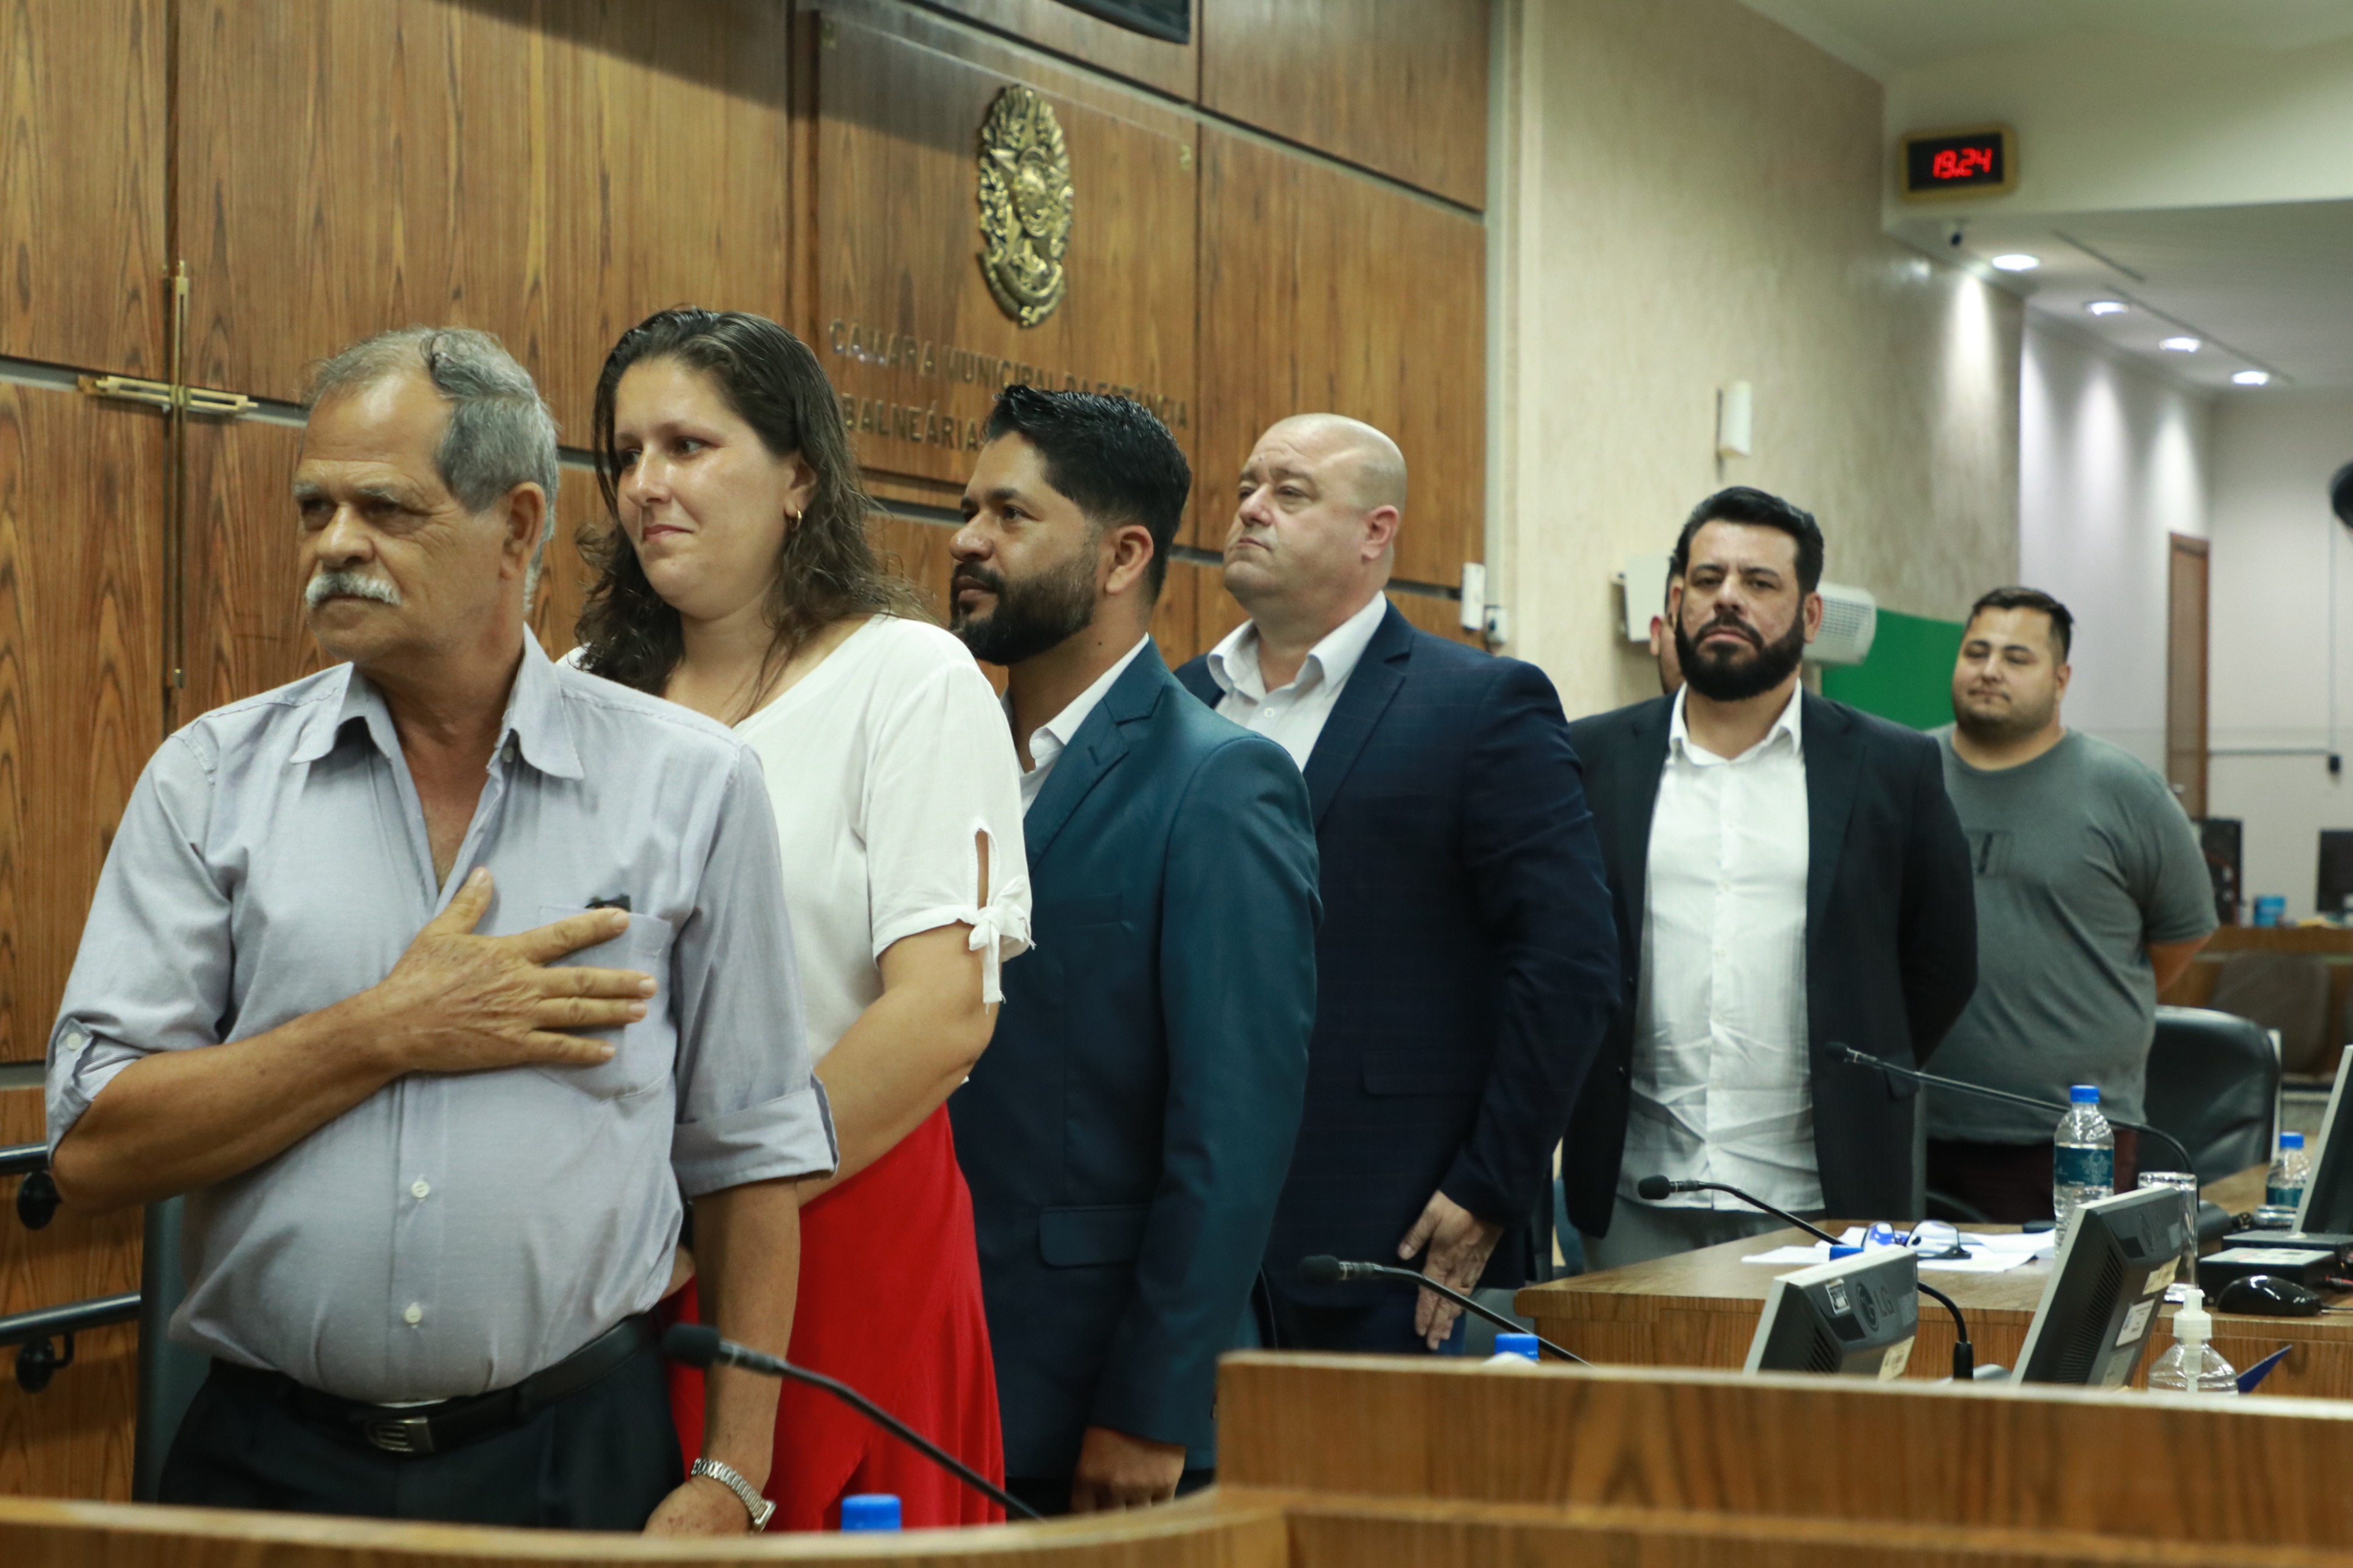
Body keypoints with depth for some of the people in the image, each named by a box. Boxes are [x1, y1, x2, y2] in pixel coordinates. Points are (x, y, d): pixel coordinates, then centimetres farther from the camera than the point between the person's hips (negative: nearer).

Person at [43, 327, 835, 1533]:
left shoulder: (691, 785, 1)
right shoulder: (211, 780, 1)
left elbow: (749, 1154, 3)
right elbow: (94, 1149, -5)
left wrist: (730, 1479, -4)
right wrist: (389, 1035, -13)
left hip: (576, 1463, 0)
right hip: (268, 1465, 1)